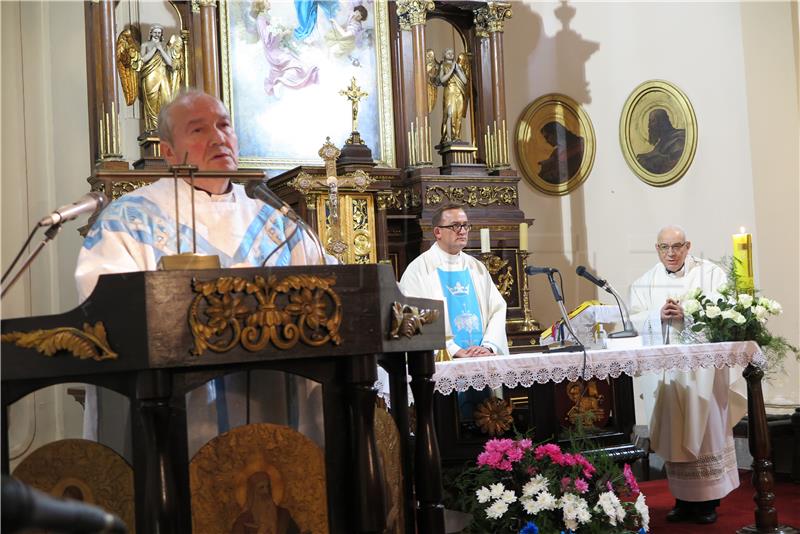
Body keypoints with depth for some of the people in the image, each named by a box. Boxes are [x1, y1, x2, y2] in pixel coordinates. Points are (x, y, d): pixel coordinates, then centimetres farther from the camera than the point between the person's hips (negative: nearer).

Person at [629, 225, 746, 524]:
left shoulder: (710, 274, 3)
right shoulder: (644, 284, 12)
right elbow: (633, 322, 4)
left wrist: (687, 313, -19)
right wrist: (658, 316, -14)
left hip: (702, 367, -3)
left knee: (705, 429, -1)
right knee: (675, 433, 5)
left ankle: (709, 500, 8)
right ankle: (683, 498, 12)